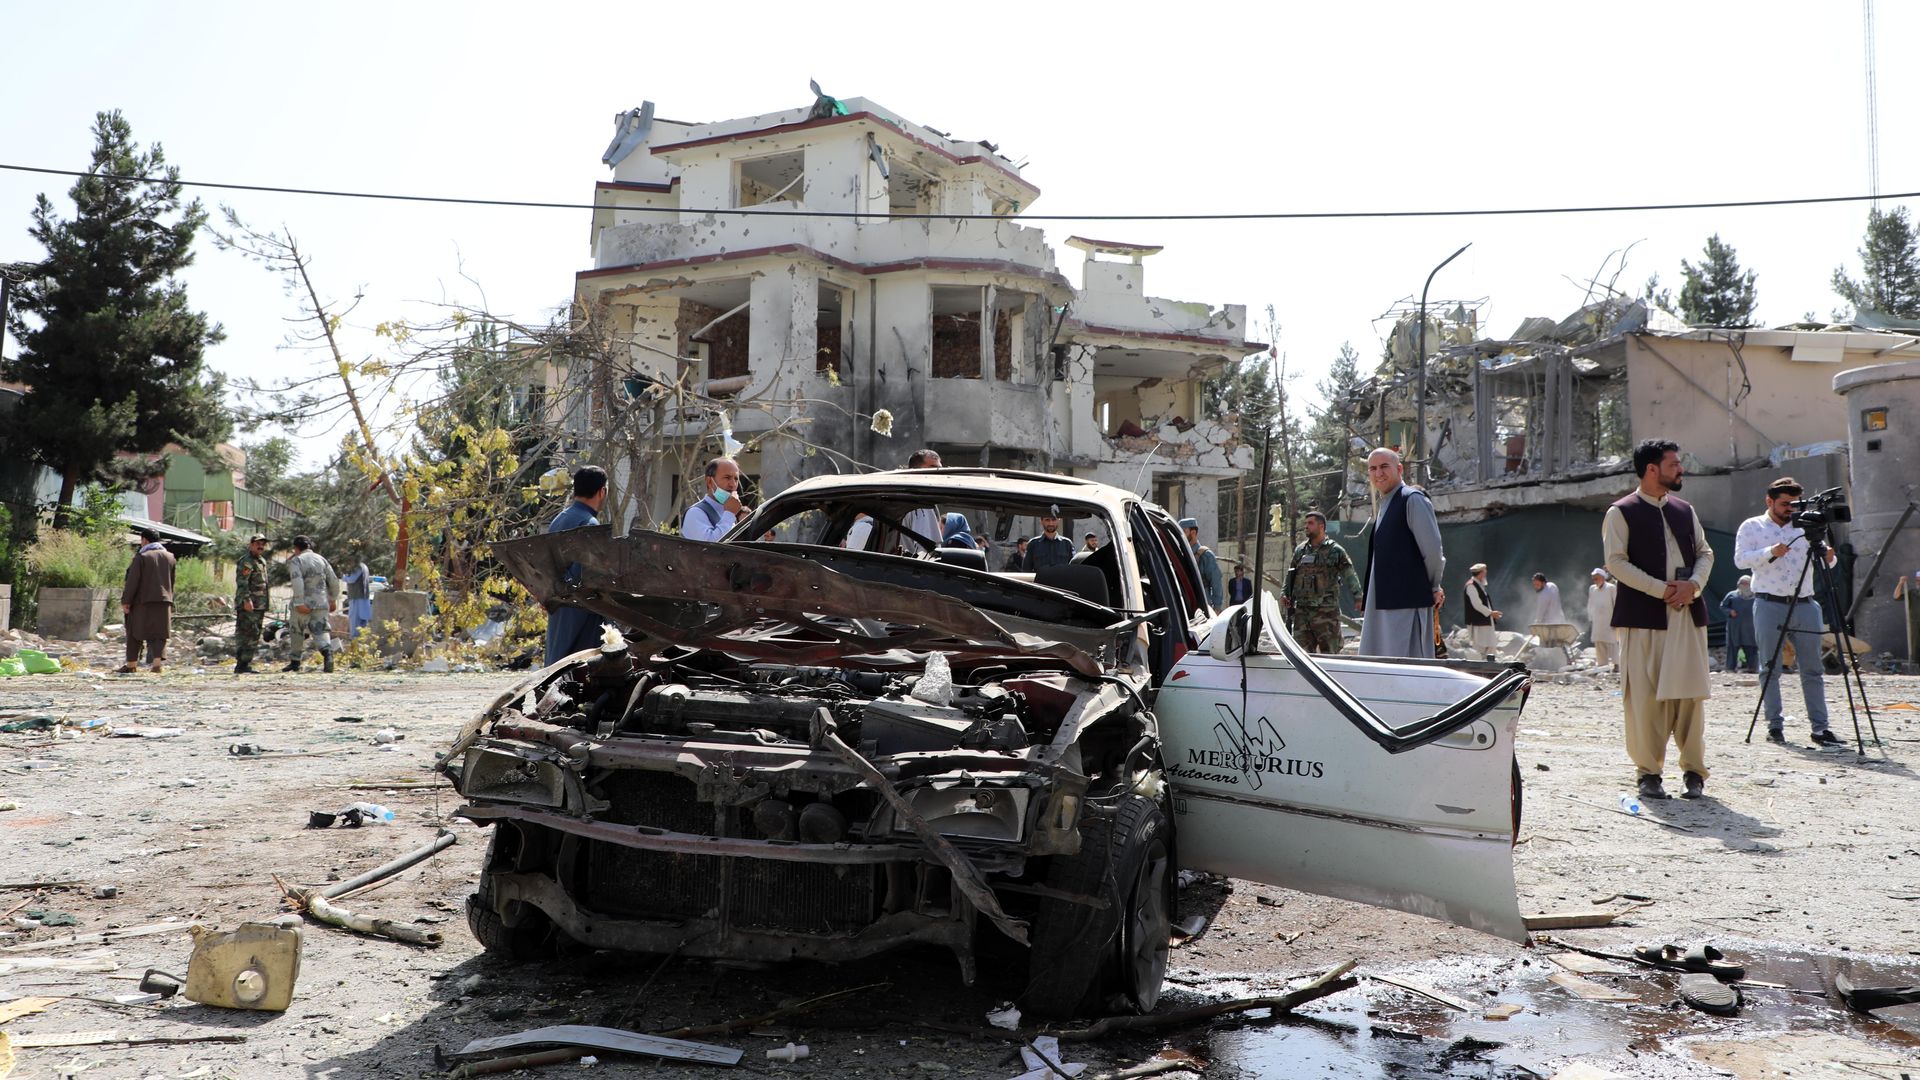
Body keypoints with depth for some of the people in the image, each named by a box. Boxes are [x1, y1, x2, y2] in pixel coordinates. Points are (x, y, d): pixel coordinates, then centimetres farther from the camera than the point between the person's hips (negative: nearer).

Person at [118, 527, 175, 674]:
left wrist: (125, 601, -8)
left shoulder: (141, 557, -9)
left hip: (143, 601, -4)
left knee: (135, 633, 7)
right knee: (159, 633, 3)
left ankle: (131, 664, 11)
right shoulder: (169, 556, 9)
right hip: (164, 601, 4)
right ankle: (157, 662, -11)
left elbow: (132, 581, -11)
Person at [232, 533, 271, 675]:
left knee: (254, 636, 11)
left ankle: (246, 664, 16)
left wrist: (264, 607, 26)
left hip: (259, 606, 10)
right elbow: (242, 582, -19)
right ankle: (241, 665, -13)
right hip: (247, 606, -10)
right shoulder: (246, 561, -8)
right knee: (245, 635, -11)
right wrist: (247, 599, -28)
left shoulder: (262, 561, 21)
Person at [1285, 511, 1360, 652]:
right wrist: (1284, 593, 8)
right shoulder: (1300, 550, 13)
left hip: (1326, 611, -4)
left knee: (1329, 653, 0)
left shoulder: (1335, 550, 0)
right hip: (1302, 611, 4)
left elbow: (1350, 576, -3)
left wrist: (1358, 596, -11)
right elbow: (1290, 575, 21)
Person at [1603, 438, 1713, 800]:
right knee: (1644, 695, -3)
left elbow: (1704, 552, 17)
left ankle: (1694, 771, 12)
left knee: (1690, 692, 3)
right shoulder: (1621, 512, -1)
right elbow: (1615, 561, -8)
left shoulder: (1684, 510, 16)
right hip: (1643, 615, -5)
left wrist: (1693, 584, -3)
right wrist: (1661, 589, -14)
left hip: (1687, 613, 5)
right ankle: (1649, 772, 6)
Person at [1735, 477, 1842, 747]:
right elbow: (1741, 559, -6)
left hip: (1805, 604, 3)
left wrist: (1828, 557, -15)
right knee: (1770, 668, 0)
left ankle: (1819, 727, 4)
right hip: (1769, 604, -3)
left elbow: (1826, 562, 9)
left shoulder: (1806, 527, 14)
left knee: (1812, 669, 2)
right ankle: (1775, 725, 6)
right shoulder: (1752, 526, 6)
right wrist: (1770, 552, -22)